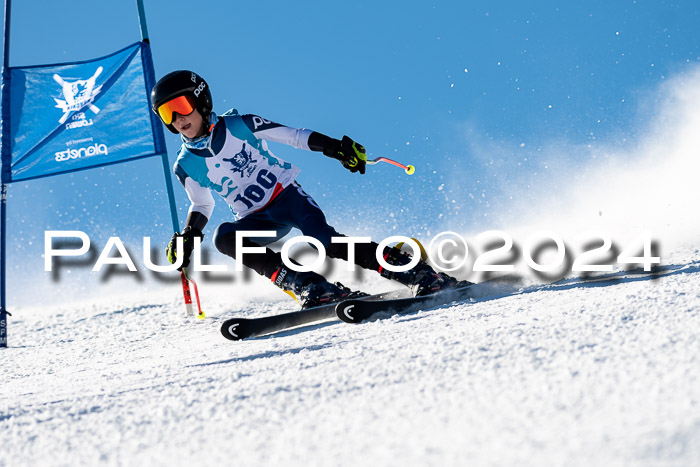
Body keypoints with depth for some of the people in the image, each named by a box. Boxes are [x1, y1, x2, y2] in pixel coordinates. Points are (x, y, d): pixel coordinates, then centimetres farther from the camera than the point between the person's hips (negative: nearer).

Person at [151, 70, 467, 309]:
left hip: (287, 193, -3)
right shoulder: (186, 166, 1)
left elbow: (291, 135, -3)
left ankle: (420, 274, -27)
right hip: (258, 220, 3)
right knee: (224, 237, -29)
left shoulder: (238, 126, -7)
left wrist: (334, 147, -14)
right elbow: (202, 206, 16)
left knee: (325, 240, -29)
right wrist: (188, 237, -2)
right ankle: (308, 286, -35)